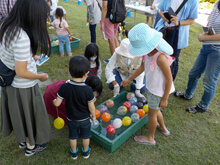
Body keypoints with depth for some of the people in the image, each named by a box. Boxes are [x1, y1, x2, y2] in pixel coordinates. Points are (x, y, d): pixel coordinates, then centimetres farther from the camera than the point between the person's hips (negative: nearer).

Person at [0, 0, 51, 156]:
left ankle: (23, 140, 53)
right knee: (29, 115, 17)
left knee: (20, 114, 27)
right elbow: (21, 72, -27)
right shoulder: (22, 38, -32)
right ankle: (31, 146, 42)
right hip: (24, 88, -8)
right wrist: (41, 76, -12)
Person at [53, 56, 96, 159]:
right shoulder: (88, 90, -29)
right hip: (85, 119, -1)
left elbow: (57, 104, -17)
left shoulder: (64, 87, -25)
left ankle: (74, 153, 48)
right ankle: (86, 152, 47)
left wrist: (54, 100, 7)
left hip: (71, 119, 1)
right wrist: (93, 115, 2)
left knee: (73, 136, 25)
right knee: (85, 136, 25)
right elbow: (91, 107, -18)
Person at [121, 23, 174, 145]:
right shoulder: (148, 53, -10)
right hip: (150, 87, 8)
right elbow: (142, 67, 7)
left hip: (159, 91, -8)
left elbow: (169, 79, -25)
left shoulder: (160, 58, -34)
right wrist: (129, 80, 15)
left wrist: (165, 99, -17)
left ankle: (150, 138, 38)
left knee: (152, 113, 12)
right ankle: (163, 128, 56)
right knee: (155, 110, 27)